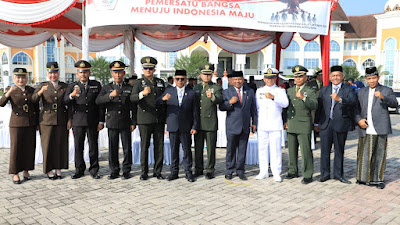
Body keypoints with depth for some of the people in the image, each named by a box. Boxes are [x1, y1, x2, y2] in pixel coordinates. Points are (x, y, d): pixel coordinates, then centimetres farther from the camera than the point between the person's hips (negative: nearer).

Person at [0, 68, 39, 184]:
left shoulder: (32, 90, 6)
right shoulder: (10, 90, -2)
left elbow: (37, 108, 10)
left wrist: (37, 123, 8)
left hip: (31, 123, 3)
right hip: (17, 123, -3)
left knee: (29, 147, 7)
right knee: (16, 148, 1)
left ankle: (26, 170, 21)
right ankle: (15, 173, 11)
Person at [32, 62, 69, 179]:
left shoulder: (65, 86, 8)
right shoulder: (42, 86, 4)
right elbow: (33, 100, -10)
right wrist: (40, 92, -29)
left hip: (61, 120, 1)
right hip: (47, 120, -1)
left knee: (61, 145, 5)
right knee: (48, 145, 3)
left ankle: (59, 169, 17)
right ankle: (49, 170, 14)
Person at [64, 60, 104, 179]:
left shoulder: (96, 85, 8)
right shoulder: (72, 86, 9)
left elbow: (101, 104, 5)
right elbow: (65, 102, -4)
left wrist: (101, 121, 0)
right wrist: (71, 95, -26)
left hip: (93, 122, 0)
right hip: (78, 121, 1)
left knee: (93, 146, 4)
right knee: (78, 147, 5)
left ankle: (94, 170, 15)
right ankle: (79, 170, 18)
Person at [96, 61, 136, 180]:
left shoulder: (129, 88, 8)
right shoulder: (106, 88, 9)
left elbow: (133, 107, 7)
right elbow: (98, 101, -8)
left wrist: (133, 122, 0)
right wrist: (110, 95, -22)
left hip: (125, 123, 0)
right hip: (112, 123, 1)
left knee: (127, 148, 3)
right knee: (113, 148, 4)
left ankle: (126, 171, 15)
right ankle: (114, 171, 16)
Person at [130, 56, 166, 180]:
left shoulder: (160, 82, 14)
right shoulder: (139, 83, 2)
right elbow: (132, 98, -15)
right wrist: (143, 93, -33)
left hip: (159, 119, 3)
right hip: (145, 119, -3)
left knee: (159, 146, 4)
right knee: (144, 146, 0)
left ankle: (157, 171, 15)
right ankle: (144, 172, 10)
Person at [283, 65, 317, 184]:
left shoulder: (310, 92, -2)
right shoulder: (290, 90, 15)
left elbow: (314, 106, -18)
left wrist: (303, 98, -31)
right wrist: (285, 121, 14)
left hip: (304, 126, -5)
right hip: (291, 126, 6)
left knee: (306, 151, -5)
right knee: (292, 150, 14)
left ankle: (308, 175, 4)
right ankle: (293, 171, 27)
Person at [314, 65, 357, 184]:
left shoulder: (348, 90, 3)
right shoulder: (324, 89, 12)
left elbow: (354, 103, -15)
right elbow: (319, 106, 13)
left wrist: (340, 99, -31)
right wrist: (317, 123, 12)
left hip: (340, 124, -2)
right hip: (325, 124, 2)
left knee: (339, 151, 9)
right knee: (325, 150, 4)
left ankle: (338, 174, 21)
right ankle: (325, 174, 15)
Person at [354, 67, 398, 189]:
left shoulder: (387, 90, 6)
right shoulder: (361, 92, 15)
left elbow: (394, 104, -10)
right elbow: (356, 109, 15)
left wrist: (383, 97, -28)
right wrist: (359, 119, -4)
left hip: (380, 129, -2)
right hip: (365, 130, 2)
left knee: (379, 155, 3)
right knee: (364, 155, 5)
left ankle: (378, 179, 16)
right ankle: (364, 178, 18)